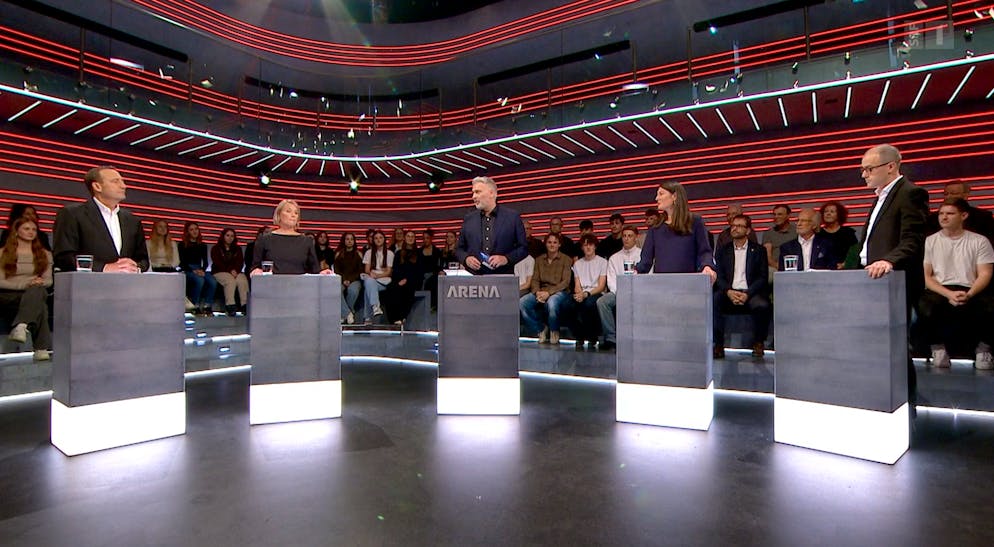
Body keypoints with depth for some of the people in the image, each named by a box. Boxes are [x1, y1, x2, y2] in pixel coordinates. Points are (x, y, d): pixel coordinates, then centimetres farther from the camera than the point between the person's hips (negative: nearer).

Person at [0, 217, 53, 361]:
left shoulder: (45, 255, 20)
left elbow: (48, 280, 11)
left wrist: (39, 283, -14)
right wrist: (25, 283, -17)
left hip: (37, 292, 2)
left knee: (37, 290, -40)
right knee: (39, 305, -39)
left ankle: (20, 326, -56)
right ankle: (42, 348, -49)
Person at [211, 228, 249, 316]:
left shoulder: (237, 249, 21)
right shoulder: (216, 248, 11)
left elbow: (240, 262, 8)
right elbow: (217, 263, -2)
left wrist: (235, 270, -14)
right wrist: (230, 270, -15)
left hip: (235, 272, 3)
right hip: (220, 272, -2)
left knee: (243, 280, -33)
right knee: (230, 281, -36)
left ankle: (245, 305, -41)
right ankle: (230, 306, -42)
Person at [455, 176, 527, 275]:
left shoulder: (513, 217, 2)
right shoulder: (468, 219, 11)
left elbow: (523, 248, 3)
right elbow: (459, 248, 16)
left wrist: (506, 259, -13)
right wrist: (466, 258, -5)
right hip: (473, 277, 2)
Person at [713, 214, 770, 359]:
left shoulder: (758, 250, 13)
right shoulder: (722, 251, 16)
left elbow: (763, 277, 3)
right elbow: (718, 277, 6)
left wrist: (747, 293, -15)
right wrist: (728, 291, -15)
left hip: (750, 292, -1)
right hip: (728, 292, 1)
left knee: (762, 305, -33)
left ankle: (758, 343, -8)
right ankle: (718, 345, -21)